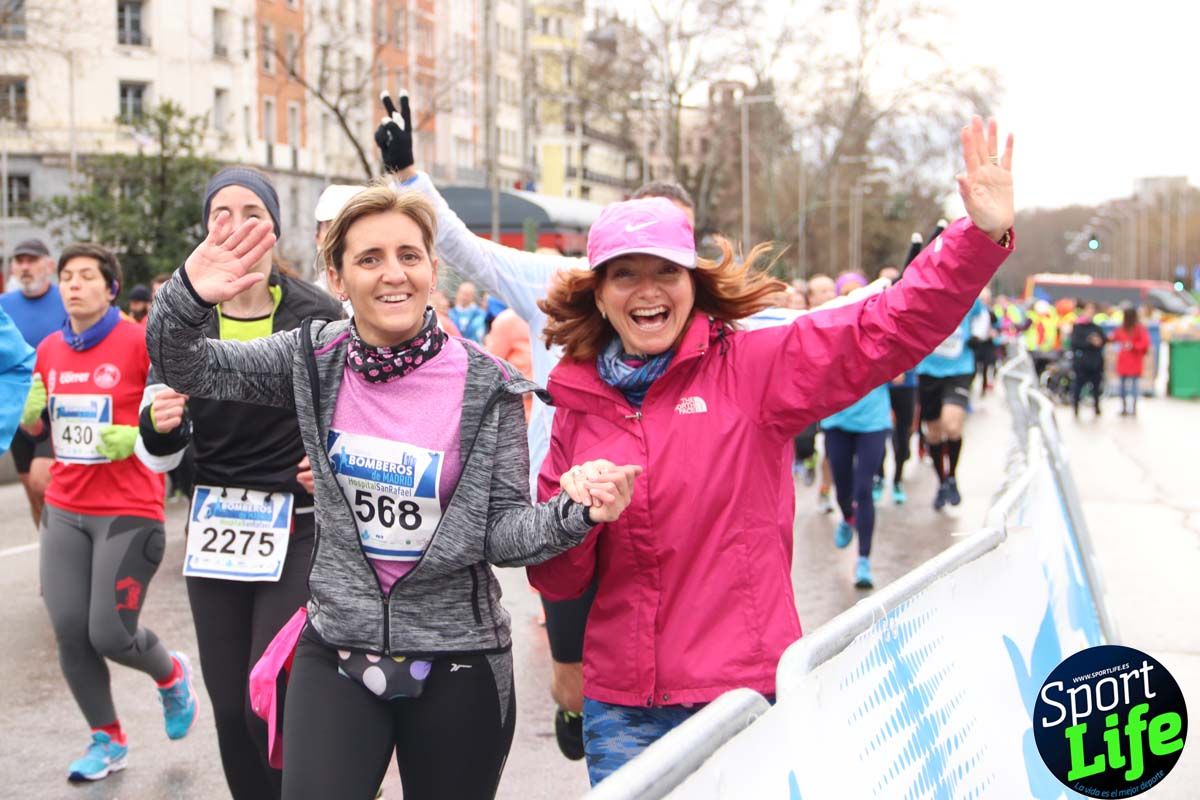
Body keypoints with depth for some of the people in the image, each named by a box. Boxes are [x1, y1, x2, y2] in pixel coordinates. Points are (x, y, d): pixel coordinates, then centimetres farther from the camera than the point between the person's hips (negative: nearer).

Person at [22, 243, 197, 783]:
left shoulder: (140, 342, -10)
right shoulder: (49, 350, 7)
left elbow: (181, 402, -6)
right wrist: (30, 410, 1)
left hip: (128, 513, -5)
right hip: (65, 510, 5)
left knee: (109, 634, -6)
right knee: (69, 632, 1)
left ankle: (172, 676, 29)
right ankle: (107, 740, 20)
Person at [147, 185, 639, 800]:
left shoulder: (486, 386, -10)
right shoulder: (316, 359, -2)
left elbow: (502, 530, -7)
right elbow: (186, 368, 1)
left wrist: (574, 514, -28)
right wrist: (191, 295, -20)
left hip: (456, 661, -1)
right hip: (336, 649, 1)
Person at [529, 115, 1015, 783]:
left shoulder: (753, 368, -3)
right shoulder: (579, 404, 7)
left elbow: (893, 326, -10)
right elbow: (558, 581, 10)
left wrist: (981, 237, -22)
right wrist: (573, 512, -11)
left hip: (743, 690, -3)